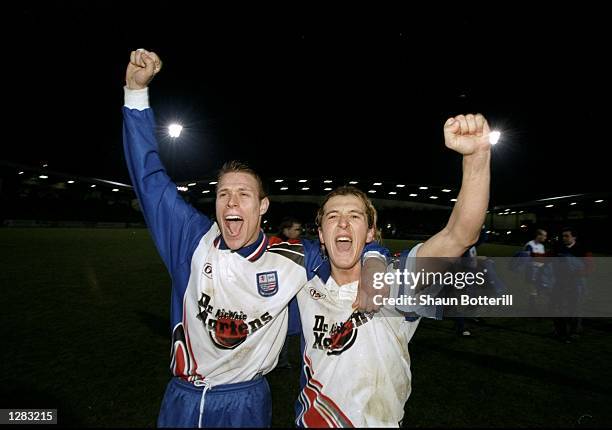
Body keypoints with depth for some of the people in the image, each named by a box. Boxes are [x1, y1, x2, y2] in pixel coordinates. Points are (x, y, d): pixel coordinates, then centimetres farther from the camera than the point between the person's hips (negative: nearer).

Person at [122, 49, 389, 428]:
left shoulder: (295, 260, -15)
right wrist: (137, 91, -14)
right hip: (181, 399, 2)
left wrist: (373, 262, -25)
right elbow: (150, 177, -11)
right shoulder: (195, 239, -13)